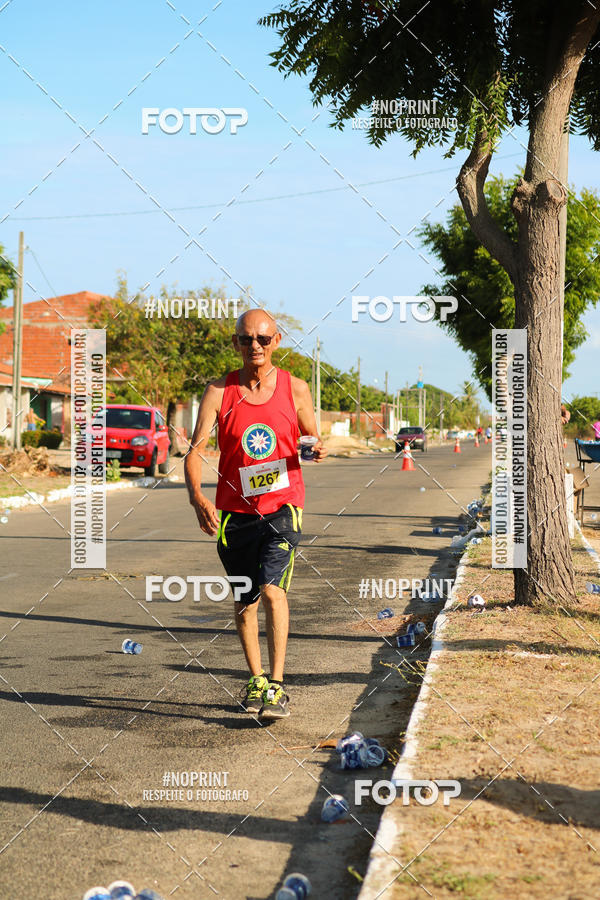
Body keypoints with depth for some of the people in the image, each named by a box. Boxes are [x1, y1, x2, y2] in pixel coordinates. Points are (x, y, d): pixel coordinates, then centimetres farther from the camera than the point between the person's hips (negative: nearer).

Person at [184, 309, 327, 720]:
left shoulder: (295, 388, 0)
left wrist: (319, 449, -12)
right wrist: (197, 496, -27)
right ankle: (256, 681, 30)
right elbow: (196, 450, -10)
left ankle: (277, 687, -14)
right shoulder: (219, 391, -2)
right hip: (235, 511, 2)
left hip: (282, 505, -2)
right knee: (245, 599, 12)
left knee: (272, 588, -18)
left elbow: (312, 437, 14)